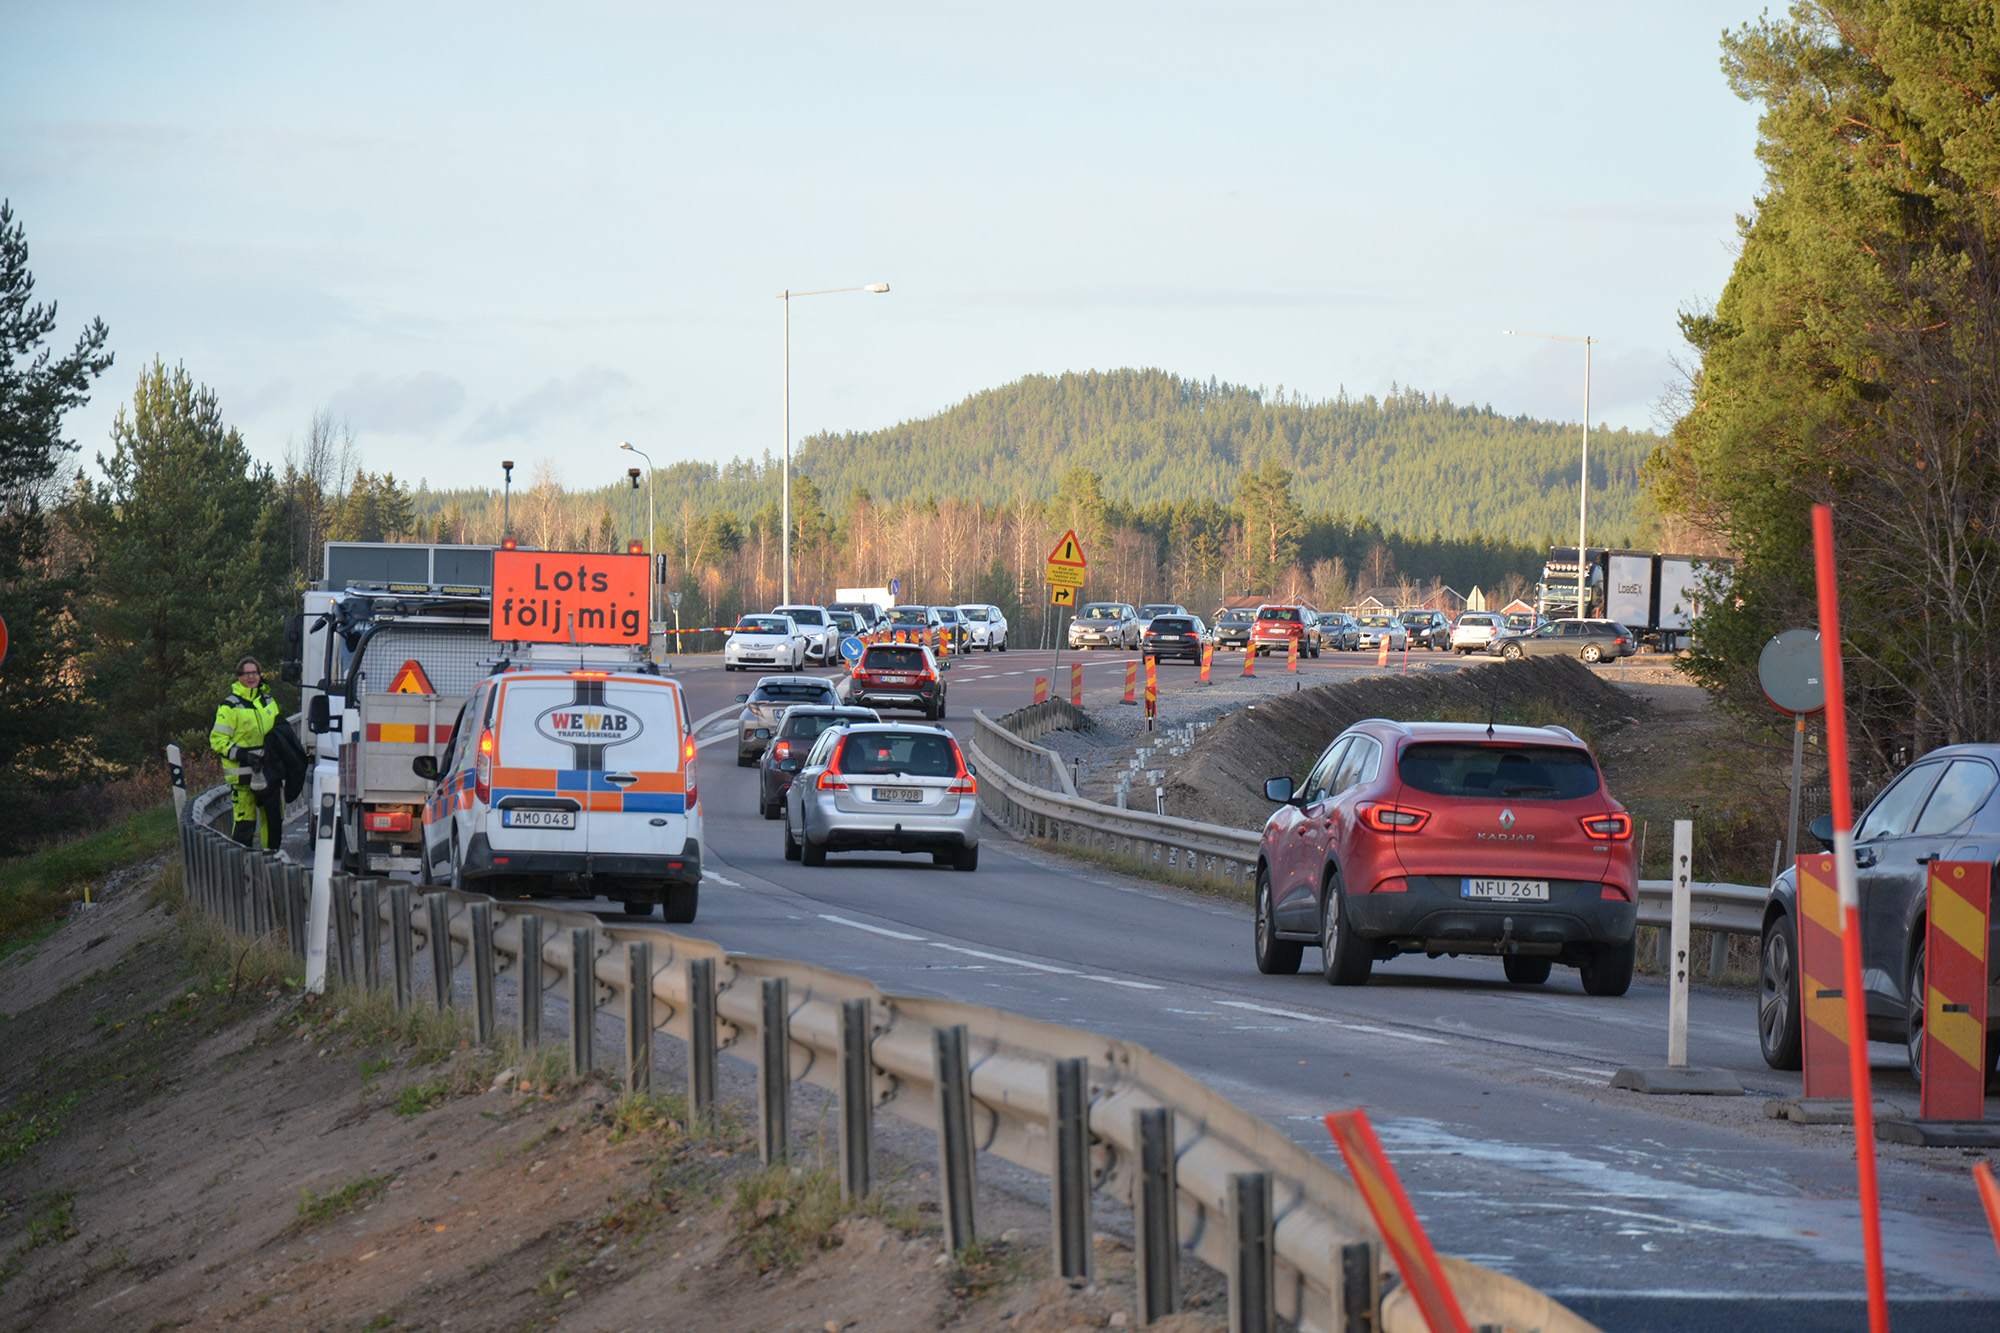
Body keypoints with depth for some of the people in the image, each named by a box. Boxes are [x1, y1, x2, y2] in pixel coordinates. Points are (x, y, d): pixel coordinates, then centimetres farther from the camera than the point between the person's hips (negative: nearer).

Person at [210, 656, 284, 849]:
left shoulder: (268, 701, 13)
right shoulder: (230, 706, -8)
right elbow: (217, 740, -11)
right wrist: (242, 755, -21)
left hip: (268, 772, 6)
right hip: (243, 773, -6)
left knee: (274, 816, 12)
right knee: (244, 820, -9)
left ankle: (272, 851, 27)